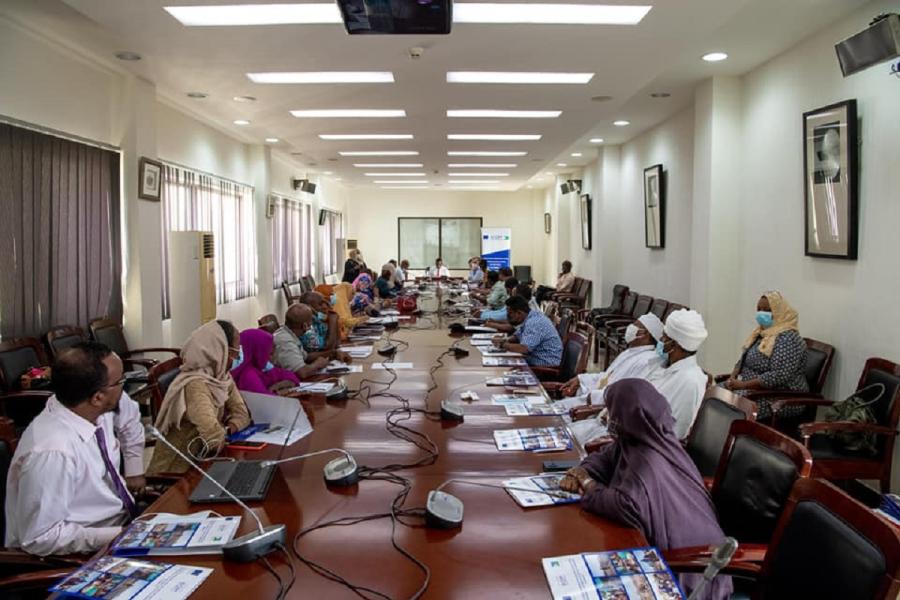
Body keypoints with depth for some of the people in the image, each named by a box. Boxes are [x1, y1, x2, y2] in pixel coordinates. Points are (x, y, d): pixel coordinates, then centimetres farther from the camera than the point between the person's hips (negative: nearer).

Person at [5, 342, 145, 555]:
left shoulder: (97, 408, -9)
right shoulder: (52, 452, -29)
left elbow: (128, 416, 14)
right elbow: (41, 539, -24)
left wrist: (134, 472, 12)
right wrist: (121, 536, -24)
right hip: (85, 554, -7)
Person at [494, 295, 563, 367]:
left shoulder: (534, 323, -23)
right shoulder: (527, 319, 7)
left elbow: (523, 349, -31)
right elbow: (516, 336, 20)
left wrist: (504, 345, -15)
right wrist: (505, 341, 0)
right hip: (533, 360, 9)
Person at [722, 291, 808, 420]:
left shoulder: (787, 338, -17)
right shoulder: (761, 332, 11)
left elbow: (779, 376, -26)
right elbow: (743, 360, 17)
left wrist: (743, 385, -24)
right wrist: (733, 378, -3)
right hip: (753, 389, 9)